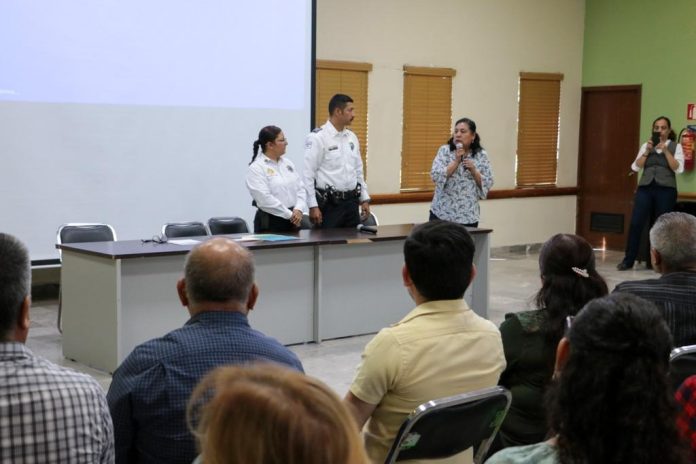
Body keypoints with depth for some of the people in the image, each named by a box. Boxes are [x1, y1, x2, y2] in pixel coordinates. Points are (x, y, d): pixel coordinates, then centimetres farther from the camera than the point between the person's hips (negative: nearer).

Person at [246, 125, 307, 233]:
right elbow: (265, 199, -19)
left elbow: (300, 188, 8)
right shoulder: (256, 168, -9)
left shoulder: (287, 163, 12)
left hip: (292, 221, 6)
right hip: (269, 222, -6)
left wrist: (298, 209, -10)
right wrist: (290, 214, -17)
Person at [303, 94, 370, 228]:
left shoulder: (352, 137, 11)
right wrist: (313, 206, -16)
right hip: (328, 203, -7)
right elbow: (308, 174, -13)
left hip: (351, 202, 7)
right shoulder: (317, 137, -11)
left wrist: (365, 199, 14)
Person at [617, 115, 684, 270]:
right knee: (636, 223, -6)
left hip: (666, 190, -2)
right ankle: (628, 260, 1)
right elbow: (636, 167, 6)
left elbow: (678, 168, -5)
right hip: (645, 188, 2)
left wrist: (666, 150, -12)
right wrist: (647, 151, -6)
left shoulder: (675, 146, 7)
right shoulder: (646, 146, 14)